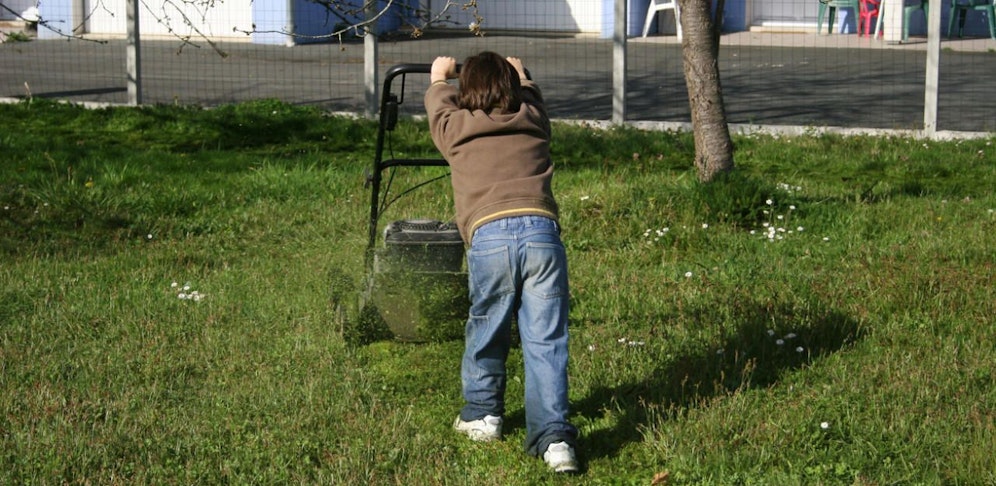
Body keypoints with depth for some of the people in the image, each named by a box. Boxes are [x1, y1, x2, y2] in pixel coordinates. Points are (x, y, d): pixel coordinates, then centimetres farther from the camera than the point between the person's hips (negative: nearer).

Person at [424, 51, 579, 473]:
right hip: (542, 231, 1)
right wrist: (519, 75, 66)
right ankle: (553, 436, -5)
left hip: (490, 236, -1)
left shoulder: (454, 129, 17)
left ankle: (482, 415, 32)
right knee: (545, 341, 1)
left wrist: (439, 77, 62)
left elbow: (438, 105, 42)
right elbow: (531, 99, 47)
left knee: (486, 332, 17)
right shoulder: (533, 121, 21)